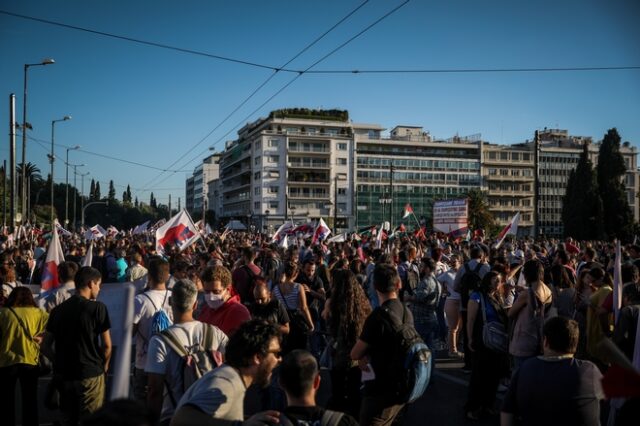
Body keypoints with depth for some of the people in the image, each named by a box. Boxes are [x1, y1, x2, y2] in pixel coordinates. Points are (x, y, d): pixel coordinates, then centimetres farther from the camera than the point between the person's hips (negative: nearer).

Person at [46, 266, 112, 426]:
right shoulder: (97, 307, -11)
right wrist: (105, 366, 7)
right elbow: (106, 345, -10)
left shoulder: (58, 310, 4)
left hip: (63, 374, 5)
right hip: (90, 374, -5)